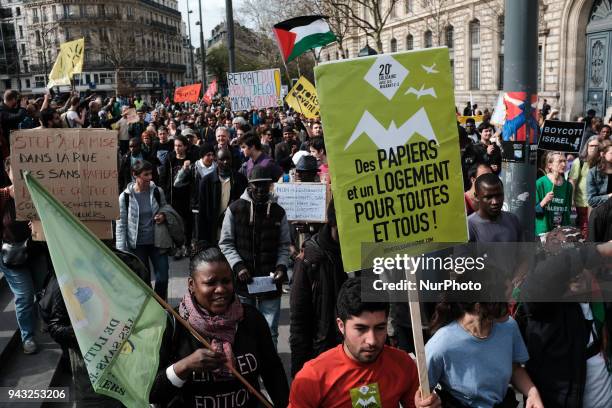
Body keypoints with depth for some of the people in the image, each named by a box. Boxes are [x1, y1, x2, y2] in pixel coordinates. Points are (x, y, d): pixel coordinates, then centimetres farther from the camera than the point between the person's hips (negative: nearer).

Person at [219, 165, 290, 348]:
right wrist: (238, 266, -12)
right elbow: (226, 243, 2)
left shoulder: (278, 212, 6)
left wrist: (281, 266, -8)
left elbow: (284, 245, 9)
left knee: (270, 332, 5)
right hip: (242, 281, -1)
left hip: (270, 282, 1)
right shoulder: (235, 209, 0)